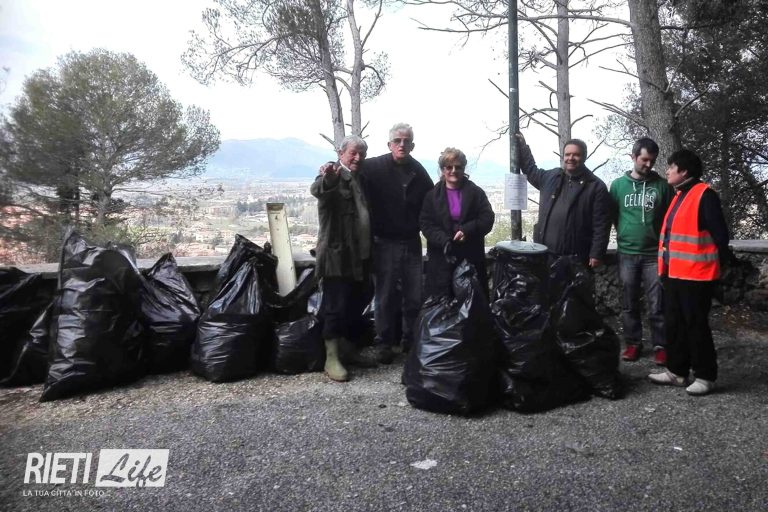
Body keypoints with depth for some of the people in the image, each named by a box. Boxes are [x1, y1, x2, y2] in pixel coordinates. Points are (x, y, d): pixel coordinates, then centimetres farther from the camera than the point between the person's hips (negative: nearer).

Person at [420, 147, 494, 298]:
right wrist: (444, 242, -18)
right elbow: (426, 224, -2)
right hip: (441, 259, 0)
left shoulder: (475, 192, 7)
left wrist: (467, 230, -19)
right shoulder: (433, 195, 6)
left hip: (471, 257, 1)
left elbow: (488, 218, -1)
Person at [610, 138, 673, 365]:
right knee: (629, 304, 9)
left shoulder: (662, 185, 2)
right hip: (627, 253, 1)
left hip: (654, 254, -1)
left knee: (657, 305, 1)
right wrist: (624, 233, 7)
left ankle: (660, 345, 11)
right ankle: (633, 342, 21)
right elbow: (612, 217, 10)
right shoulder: (618, 185, 4)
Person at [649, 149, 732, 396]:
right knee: (674, 323, 13)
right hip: (674, 273, 9)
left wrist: (721, 262, -4)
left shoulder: (705, 195, -12)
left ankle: (705, 376, 13)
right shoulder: (679, 195, 16)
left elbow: (719, 233, -12)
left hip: (696, 274, -9)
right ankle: (677, 371, 24)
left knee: (696, 325, 0)